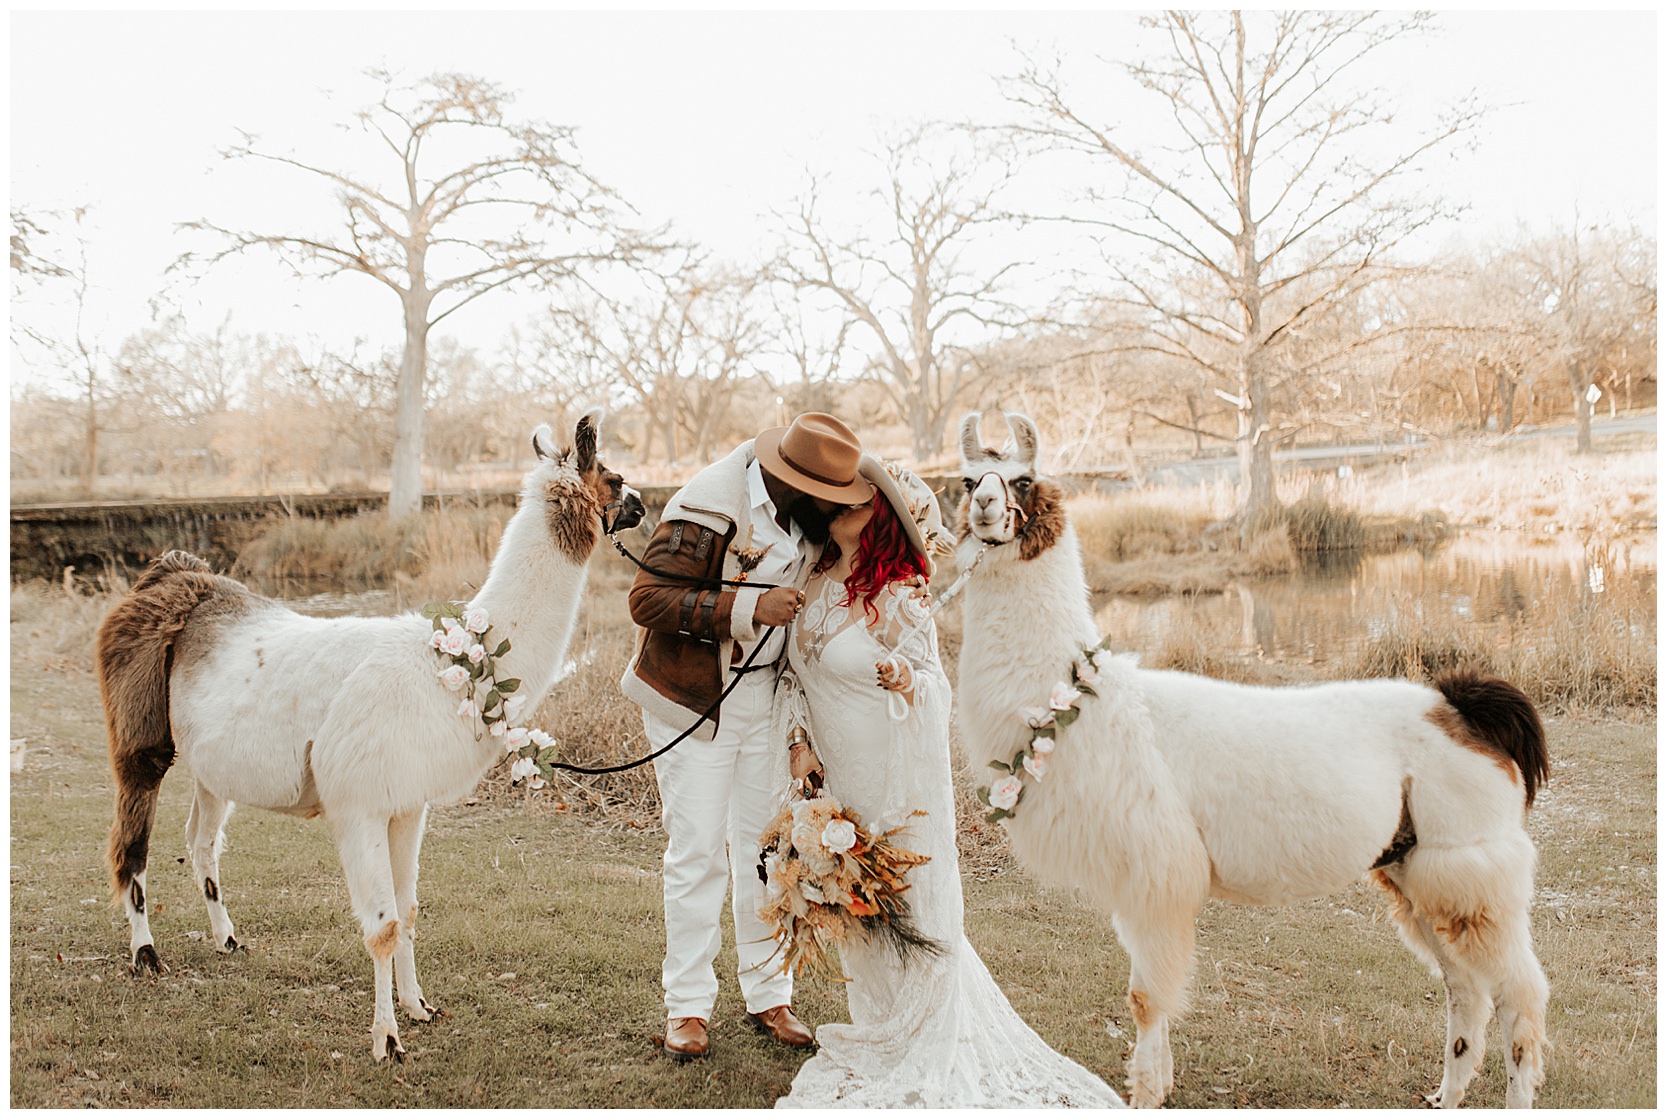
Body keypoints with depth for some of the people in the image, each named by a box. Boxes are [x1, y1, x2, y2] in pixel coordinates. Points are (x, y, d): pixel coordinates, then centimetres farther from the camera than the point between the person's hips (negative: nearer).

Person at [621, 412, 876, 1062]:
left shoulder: (800, 507, -2)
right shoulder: (710, 508, -24)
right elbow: (648, 598, -25)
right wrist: (749, 606, -32)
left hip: (768, 688, 6)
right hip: (693, 696, -6)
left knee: (767, 842, 8)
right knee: (698, 851, -2)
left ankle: (768, 995, 19)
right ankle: (687, 1007, 9)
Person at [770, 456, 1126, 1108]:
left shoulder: (899, 597, -17)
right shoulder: (816, 584, 2)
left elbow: (934, 685, -16)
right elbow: (797, 671, 12)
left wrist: (908, 681, -37)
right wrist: (797, 741, 1)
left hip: (900, 777, -7)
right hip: (842, 777, 7)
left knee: (909, 909, 3)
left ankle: (922, 1057, 19)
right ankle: (879, 1035, 34)